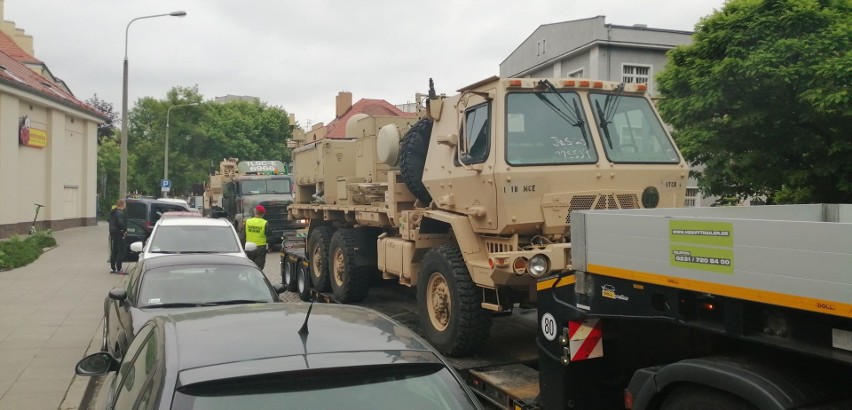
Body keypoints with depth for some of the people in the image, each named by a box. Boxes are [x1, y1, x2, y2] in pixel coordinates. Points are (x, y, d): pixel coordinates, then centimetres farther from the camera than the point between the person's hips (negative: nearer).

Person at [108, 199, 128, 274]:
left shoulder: (112, 212, 13)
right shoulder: (120, 213, -17)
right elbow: (121, 223, -29)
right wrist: (125, 230, -16)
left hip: (113, 233, 9)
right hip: (119, 234, -9)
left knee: (114, 251, 15)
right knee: (120, 252, -4)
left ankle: (112, 268, 20)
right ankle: (118, 269, -4)